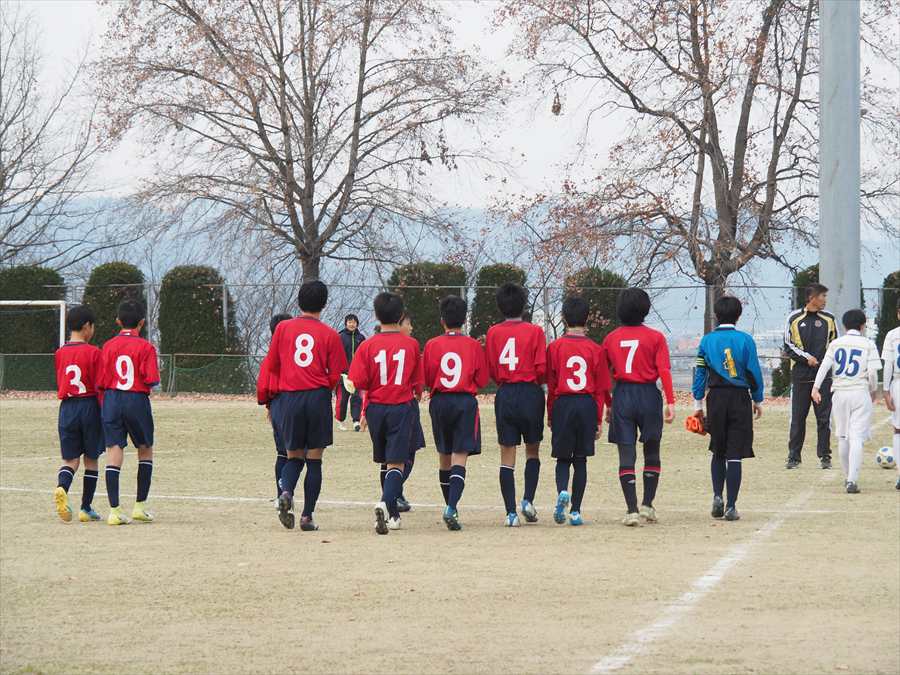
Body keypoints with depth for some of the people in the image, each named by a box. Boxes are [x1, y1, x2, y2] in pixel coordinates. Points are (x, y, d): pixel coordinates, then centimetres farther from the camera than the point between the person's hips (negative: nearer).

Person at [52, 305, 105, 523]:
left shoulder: (60, 353, 4)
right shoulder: (93, 352, -9)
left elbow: (59, 384, 13)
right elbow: (99, 386, -11)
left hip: (67, 408, 3)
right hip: (90, 406, -3)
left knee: (70, 459, 4)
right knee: (91, 459, 10)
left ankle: (61, 488, -27)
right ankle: (86, 508, 13)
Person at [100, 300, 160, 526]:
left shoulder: (108, 346, 3)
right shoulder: (145, 347, -6)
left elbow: (102, 379, 1)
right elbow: (151, 380, -13)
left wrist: (104, 405, 13)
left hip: (111, 399, 2)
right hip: (137, 400, -2)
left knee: (114, 452, -1)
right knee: (145, 450, 16)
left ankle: (114, 510, -9)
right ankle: (140, 506, 13)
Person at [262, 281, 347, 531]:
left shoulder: (283, 328, 4)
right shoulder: (330, 335, 0)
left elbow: (270, 366, 7)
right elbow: (335, 376, 1)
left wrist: (268, 399, 16)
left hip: (288, 398, 1)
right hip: (318, 397, -1)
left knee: (294, 456, 15)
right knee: (314, 459, 7)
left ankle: (286, 492, -14)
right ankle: (307, 516, 5)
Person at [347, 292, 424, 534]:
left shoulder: (368, 346, -5)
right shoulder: (411, 345, -2)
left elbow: (357, 383, -9)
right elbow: (418, 383, 5)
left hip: (376, 407, 2)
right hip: (402, 407, -2)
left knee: (386, 462, 17)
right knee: (396, 463, -5)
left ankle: (392, 515, 26)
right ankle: (386, 503, -30)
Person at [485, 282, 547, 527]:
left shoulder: (493, 332, 2)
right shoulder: (535, 331, -4)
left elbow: (489, 369, 1)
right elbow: (542, 369, -8)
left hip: (504, 395, 1)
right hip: (531, 393, -1)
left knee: (507, 457, 4)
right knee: (533, 451, 15)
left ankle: (511, 512, -1)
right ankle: (528, 500, -1)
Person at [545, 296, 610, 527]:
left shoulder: (555, 347, -2)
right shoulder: (595, 349, 1)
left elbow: (550, 385, 1)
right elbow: (601, 389, 3)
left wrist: (550, 415, 11)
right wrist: (598, 420, 10)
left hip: (562, 405, -1)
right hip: (588, 406, 1)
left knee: (563, 458, 9)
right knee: (580, 460, 8)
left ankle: (562, 492, -20)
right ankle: (575, 511, 6)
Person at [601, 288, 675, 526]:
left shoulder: (611, 339, 5)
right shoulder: (655, 337, -1)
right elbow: (664, 370, -10)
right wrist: (670, 402, -11)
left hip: (621, 396, 1)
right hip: (649, 395, -1)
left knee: (626, 457, 0)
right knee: (651, 453, 15)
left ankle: (632, 510, -7)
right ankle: (647, 505, 13)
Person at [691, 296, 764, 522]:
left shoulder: (707, 340, 2)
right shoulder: (745, 340, -3)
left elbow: (699, 373, 3)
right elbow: (754, 372, -1)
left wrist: (698, 404, 10)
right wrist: (758, 401, 11)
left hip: (716, 399, 2)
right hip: (740, 400, -1)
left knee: (718, 452, 18)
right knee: (734, 455, 0)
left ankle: (717, 496, 2)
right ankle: (731, 507, -4)